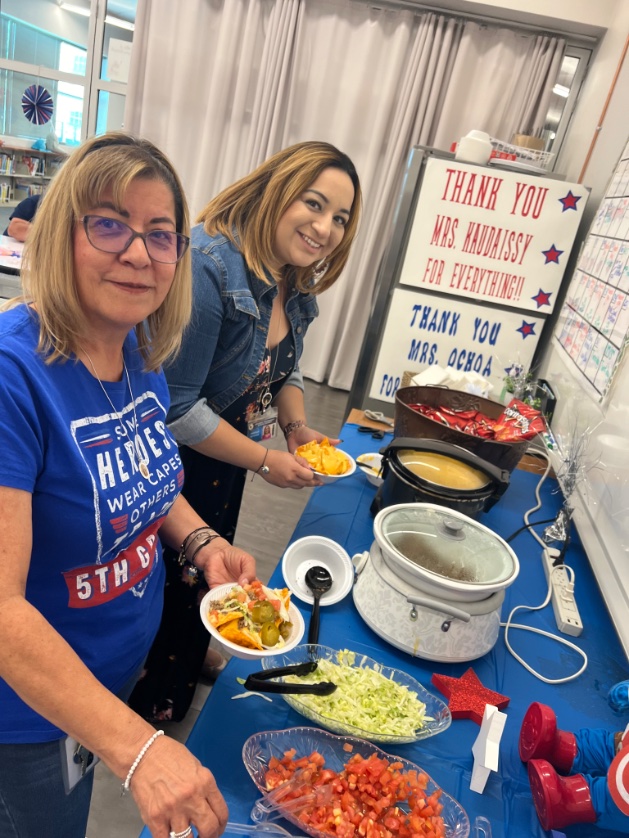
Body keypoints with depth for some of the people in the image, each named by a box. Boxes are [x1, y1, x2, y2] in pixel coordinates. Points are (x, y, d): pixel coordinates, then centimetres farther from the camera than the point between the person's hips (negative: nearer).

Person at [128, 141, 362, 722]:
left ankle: (189, 658, 58)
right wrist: (264, 461, -22)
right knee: (168, 584, 14)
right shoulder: (209, 267, -29)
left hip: (224, 464, 8)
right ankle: (153, 700, 44)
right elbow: (176, 405, -30)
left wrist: (297, 425, -6)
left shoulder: (294, 287, -2)